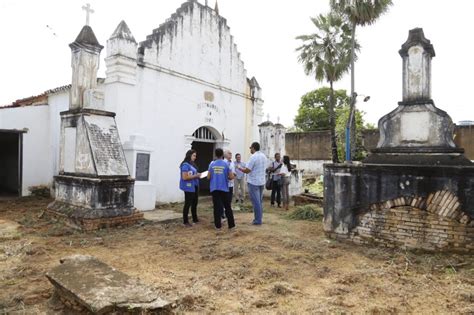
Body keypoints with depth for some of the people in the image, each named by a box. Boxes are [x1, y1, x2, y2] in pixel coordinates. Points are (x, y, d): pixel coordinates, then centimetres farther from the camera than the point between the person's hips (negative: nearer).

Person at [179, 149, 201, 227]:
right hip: (188, 187, -9)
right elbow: (184, 177, -21)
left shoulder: (192, 164, 13)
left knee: (194, 203, 17)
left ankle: (195, 219, 30)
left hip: (194, 186, 9)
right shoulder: (185, 165, -15)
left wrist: (198, 175, 5)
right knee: (188, 204, -2)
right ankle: (185, 221, 7)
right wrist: (196, 176, -17)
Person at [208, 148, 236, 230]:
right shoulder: (226, 164, -4)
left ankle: (218, 225, 8)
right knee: (227, 207, 7)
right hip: (224, 188, -1)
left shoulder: (212, 164, 0)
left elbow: (208, 177, 5)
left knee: (217, 207, 5)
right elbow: (231, 177, -5)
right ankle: (231, 225, 11)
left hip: (214, 189, 1)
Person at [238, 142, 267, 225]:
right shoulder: (264, 156, 9)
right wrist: (247, 167, 21)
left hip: (253, 182, -8)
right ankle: (260, 218, 21)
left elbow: (247, 170, -17)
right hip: (262, 181, 8)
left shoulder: (253, 157, -17)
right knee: (260, 201, 15)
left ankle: (257, 220, 3)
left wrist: (240, 168, 2)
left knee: (256, 202, -2)